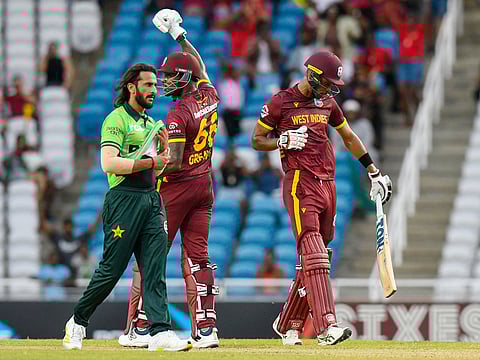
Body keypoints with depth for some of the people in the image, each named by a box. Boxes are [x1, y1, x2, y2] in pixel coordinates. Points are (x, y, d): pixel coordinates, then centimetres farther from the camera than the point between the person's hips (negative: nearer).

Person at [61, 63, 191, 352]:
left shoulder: (151, 123, 22)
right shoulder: (117, 119, -5)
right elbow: (109, 163, -17)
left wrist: (164, 149, 6)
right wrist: (151, 161, -17)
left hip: (151, 199, 7)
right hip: (124, 198, -7)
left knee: (156, 268, -5)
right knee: (112, 268, -4)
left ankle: (161, 331, -12)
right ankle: (78, 322, 13)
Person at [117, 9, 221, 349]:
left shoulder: (178, 114, -18)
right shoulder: (209, 96, 4)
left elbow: (173, 162, -22)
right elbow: (199, 67, 24)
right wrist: (179, 34, 30)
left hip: (177, 186, -7)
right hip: (205, 184, 7)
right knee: (198, 256, 6)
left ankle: (139, 328, 3)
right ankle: (206, 328, -2)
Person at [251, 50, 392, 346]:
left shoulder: (328, 103, 15)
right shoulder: (281, 102, -2)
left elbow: (349, 137, 27)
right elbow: (257, 140, 4)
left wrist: (374, 173, 24)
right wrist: (284, 141, -14)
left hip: (328, 185, 7)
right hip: (300, 184, -7)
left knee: (313, 260, 7)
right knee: (314, 256, -17)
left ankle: (288, 325, 19)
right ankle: (327, 327, -27)